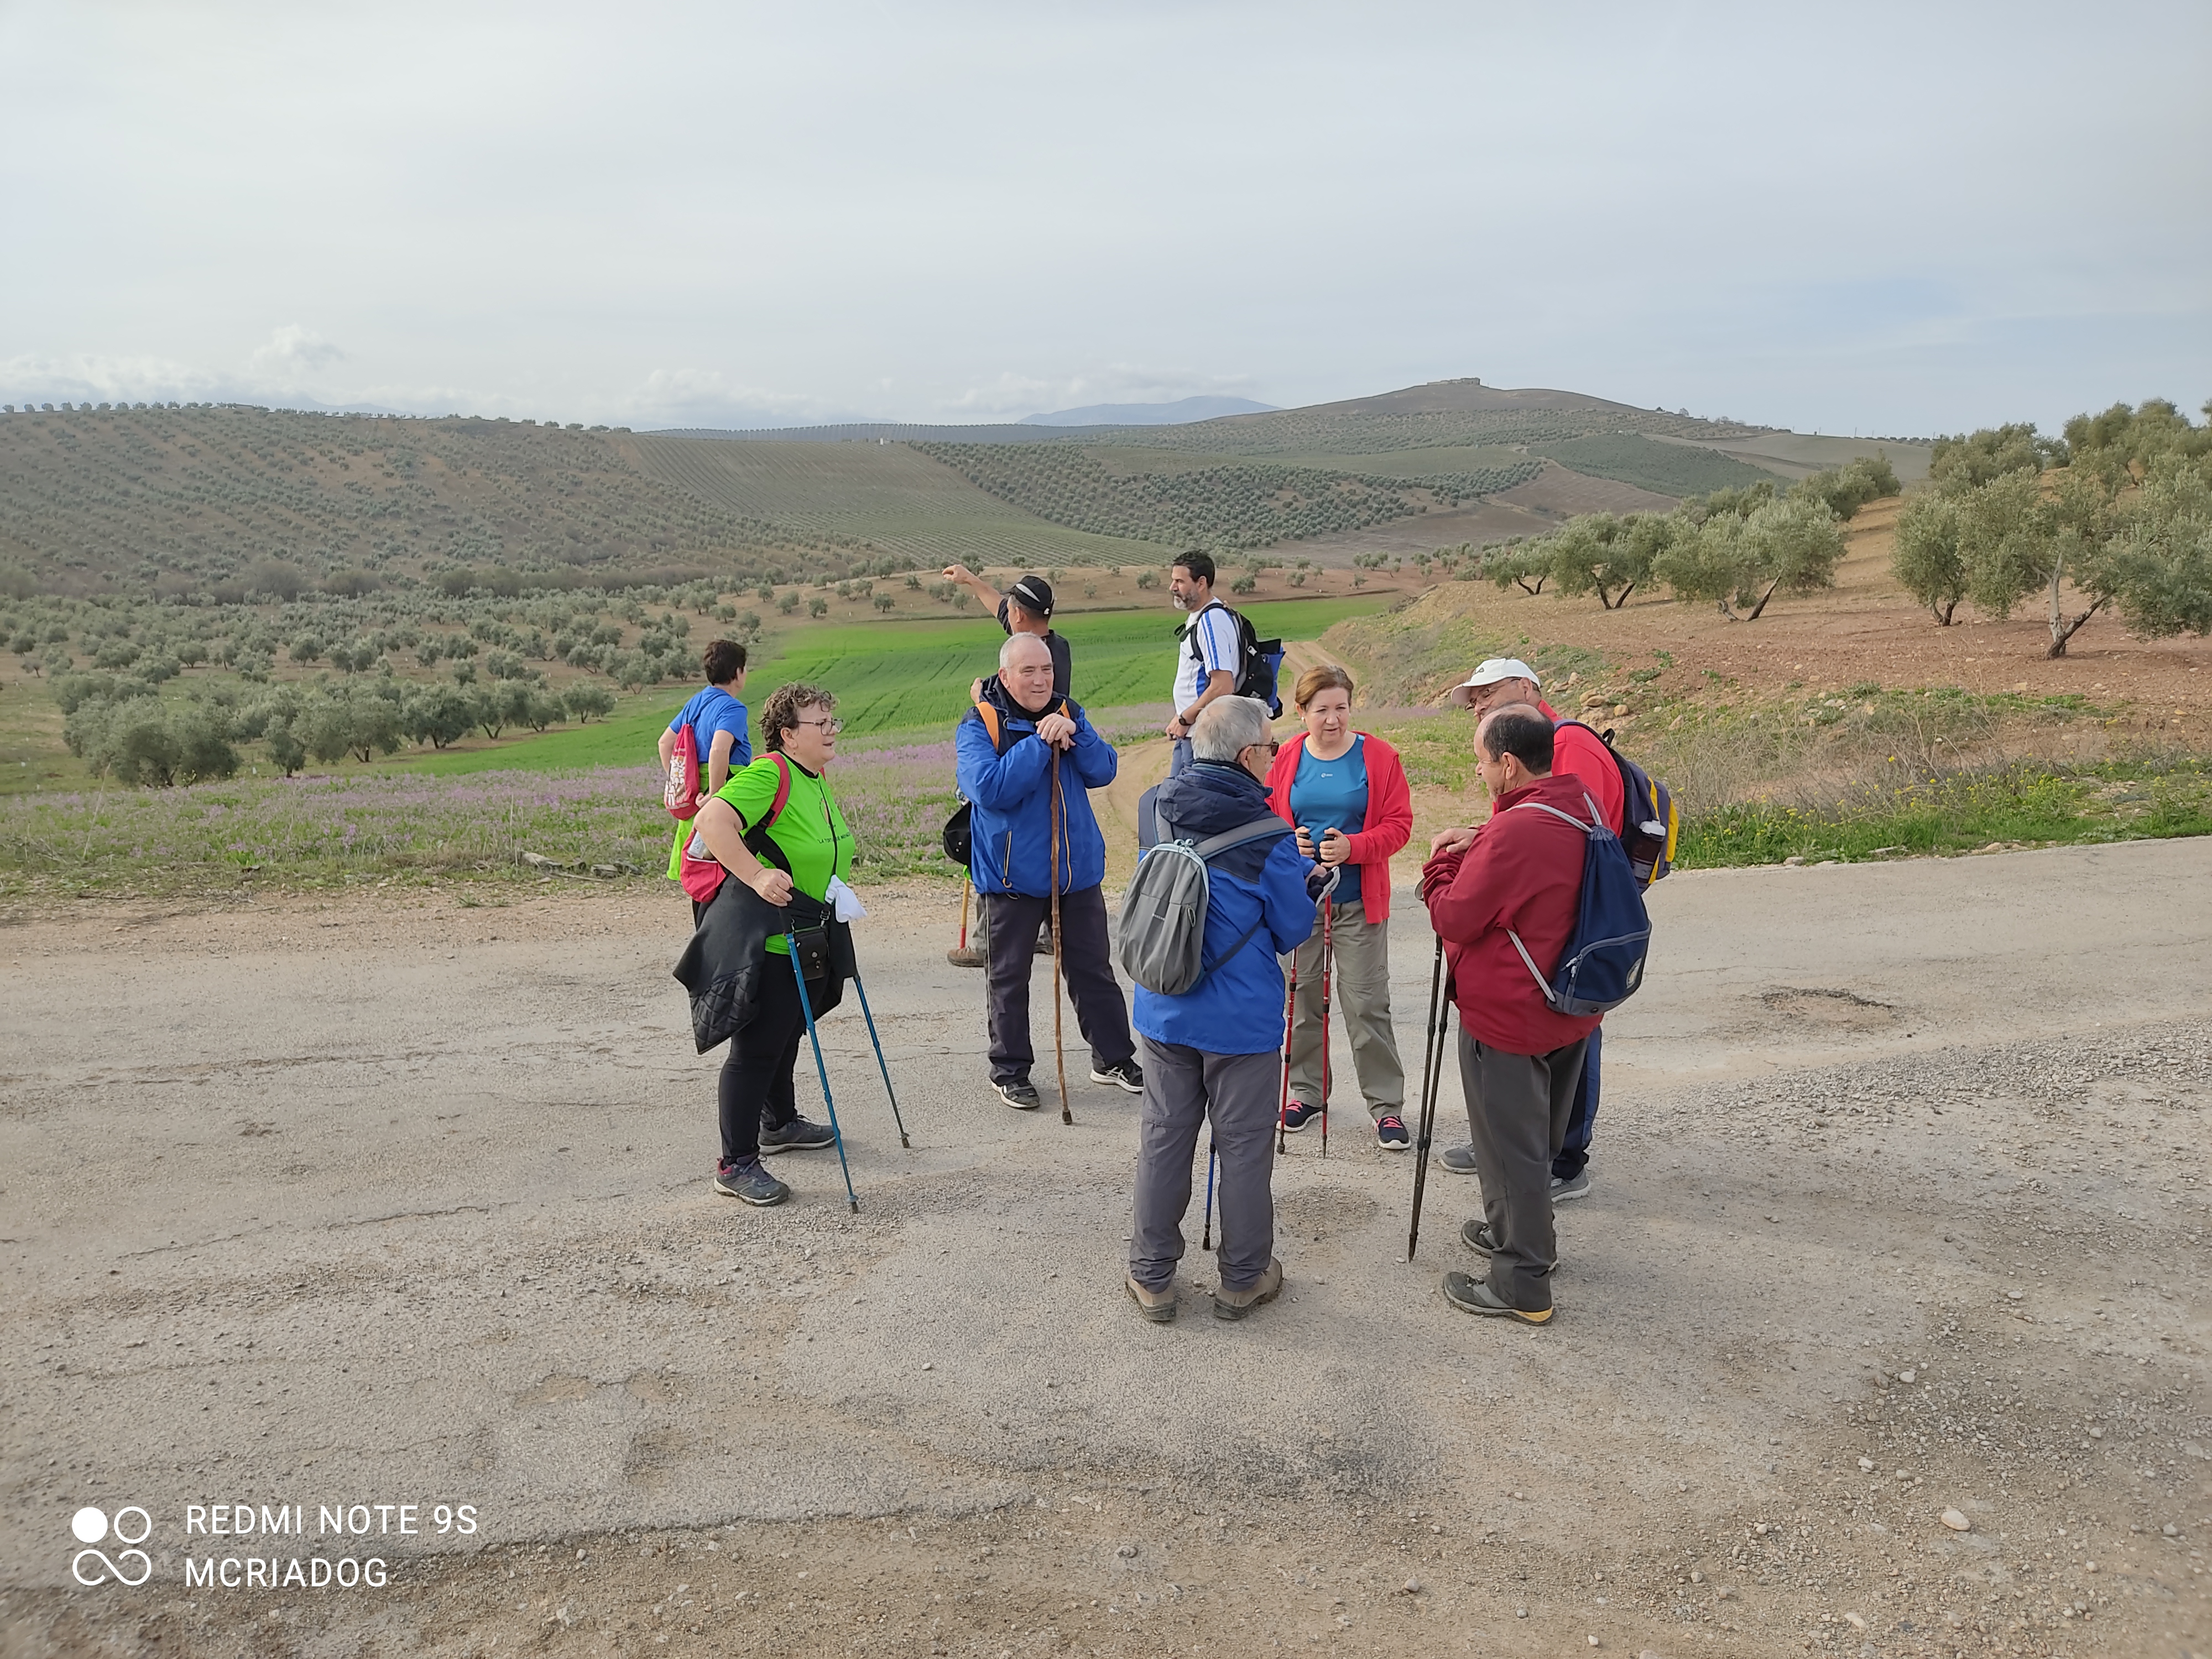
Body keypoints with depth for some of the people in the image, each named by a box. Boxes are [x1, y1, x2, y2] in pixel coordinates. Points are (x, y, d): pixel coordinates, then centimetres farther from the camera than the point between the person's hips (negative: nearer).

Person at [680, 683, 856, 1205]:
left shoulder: (817, 781, 10)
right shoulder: (768, 774, -22)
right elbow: (712, 821, -35)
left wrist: (836, 898, 22)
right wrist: (756, 876, -38)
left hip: (802, 941, 10)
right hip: (763, 940, -10)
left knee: (787, 1033, 24)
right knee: (755, 1046, -4)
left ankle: (780, 1123, 43)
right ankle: (736, 1164, 4)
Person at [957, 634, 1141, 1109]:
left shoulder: (1068, 715, 5)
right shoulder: (979, 726, -9)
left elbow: (1103, 771, -4)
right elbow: (989, 788, -23)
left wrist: (1073, 734, -20)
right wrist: (1040, 744, -23)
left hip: (1077, 869, 4)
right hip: (1012, 873, -4)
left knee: (1093, 970, 13)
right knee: (1010, 977, 8)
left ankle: (1114, 1057, 27)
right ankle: (1010, 1069, 22)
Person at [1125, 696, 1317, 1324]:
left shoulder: (1161, 811, -1)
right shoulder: (1268, 838, -17)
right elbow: (1295, 930, -8)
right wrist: (1298, 877, 14)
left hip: (1164, 1008, 5)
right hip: (1242, 1017, -4)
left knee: (1163, 1136, 13)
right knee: (1244, 1144, 10)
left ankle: (1152, 1277, 22)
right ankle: (1243, 1278, 23)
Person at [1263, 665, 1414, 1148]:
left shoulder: (1378, 756, -3)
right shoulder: (1286, 759, 3)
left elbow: (1398, 823, -4)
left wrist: (1353, 846, -19)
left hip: (1359, 902, -2)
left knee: (1367, 1004, -2)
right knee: (1302, 997, 11)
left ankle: (1387, 1105, 9)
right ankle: (1308, 1092, 28)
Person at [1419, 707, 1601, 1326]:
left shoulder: (1513, 832, -27)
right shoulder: (1579, 815, 3)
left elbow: (1454, 919, -19)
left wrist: (1442, 869, -2)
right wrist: (1471, 857, 2)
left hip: (1506, 1016, -9)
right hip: (1568, 1013, 9)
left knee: (1510, 1147, 3)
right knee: (1537, 1136, 24)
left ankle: (1521, 1285, 13)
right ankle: (1520, 1234, 43)